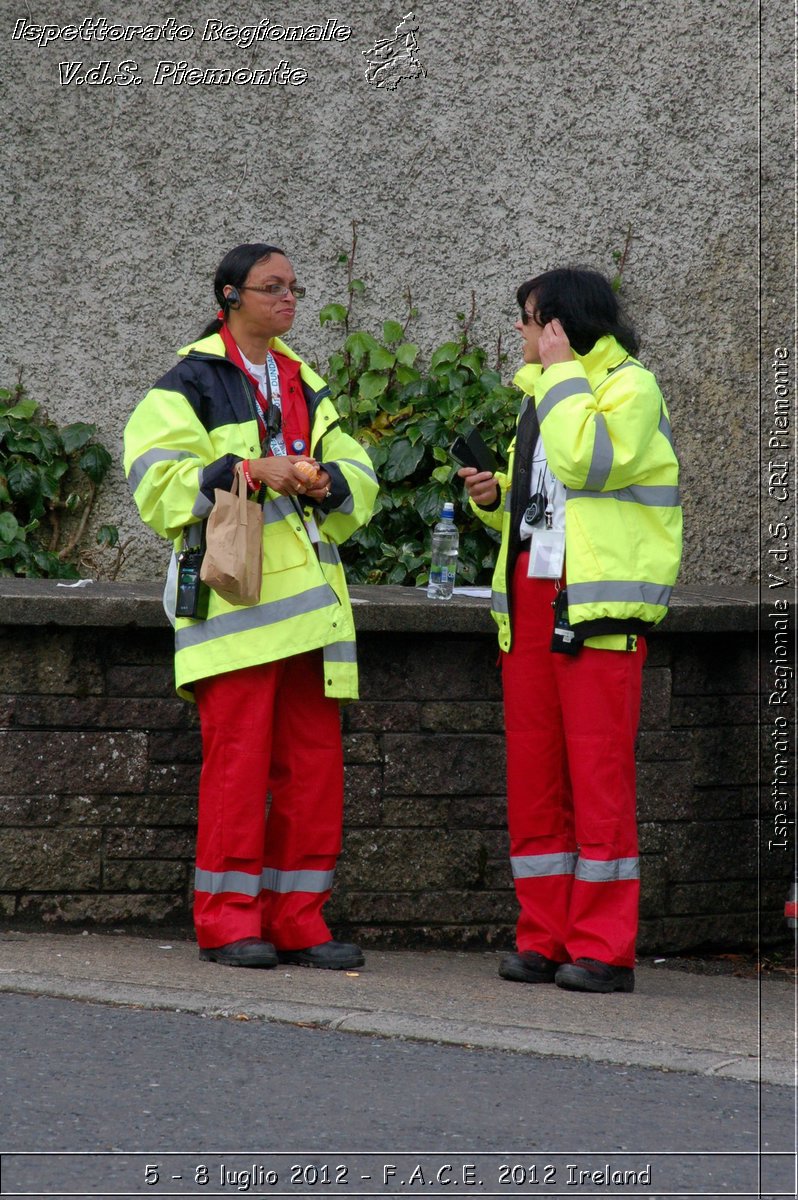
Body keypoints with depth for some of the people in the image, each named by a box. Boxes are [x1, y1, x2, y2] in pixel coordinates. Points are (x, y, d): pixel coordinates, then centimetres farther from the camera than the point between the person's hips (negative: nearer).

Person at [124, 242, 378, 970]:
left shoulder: (305, 386, 20)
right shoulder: (192, 384, 1)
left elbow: (360, 480, 19)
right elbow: (158, 480, -9)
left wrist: (327, 481, -4)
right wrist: (251, 471, -16)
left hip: (305, 596, 7)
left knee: (314, 760, 4)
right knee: (238, 758, -9)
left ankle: (296, 917, 10)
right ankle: (227, 918, -4)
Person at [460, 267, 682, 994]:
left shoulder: (629, 387, -5)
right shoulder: (542, 394, 22)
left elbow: (586, 462, -22)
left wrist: (561, 372, -14)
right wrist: (494, 498, 9)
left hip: (597, 605, -8)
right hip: (530, 599, 9)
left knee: (598, 771, -9)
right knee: (532, 772, 6)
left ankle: (603, 950, -7)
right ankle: (544, 940, 11)